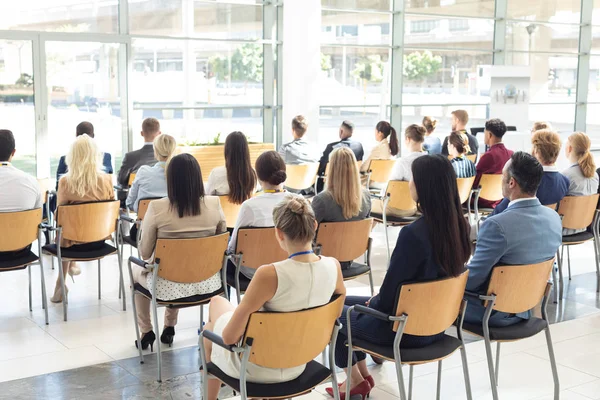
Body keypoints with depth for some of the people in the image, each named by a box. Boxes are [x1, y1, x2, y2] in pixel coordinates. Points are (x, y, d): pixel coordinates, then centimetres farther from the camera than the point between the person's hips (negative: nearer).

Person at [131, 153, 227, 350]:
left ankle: (146, 331, 38)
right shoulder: (214, 204, -10)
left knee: (136, 269, 31)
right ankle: (169, 327, 47)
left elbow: (145, 252, -9)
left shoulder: (157, 207, -18)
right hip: (206, 283, 3)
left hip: (169, 286, -3)